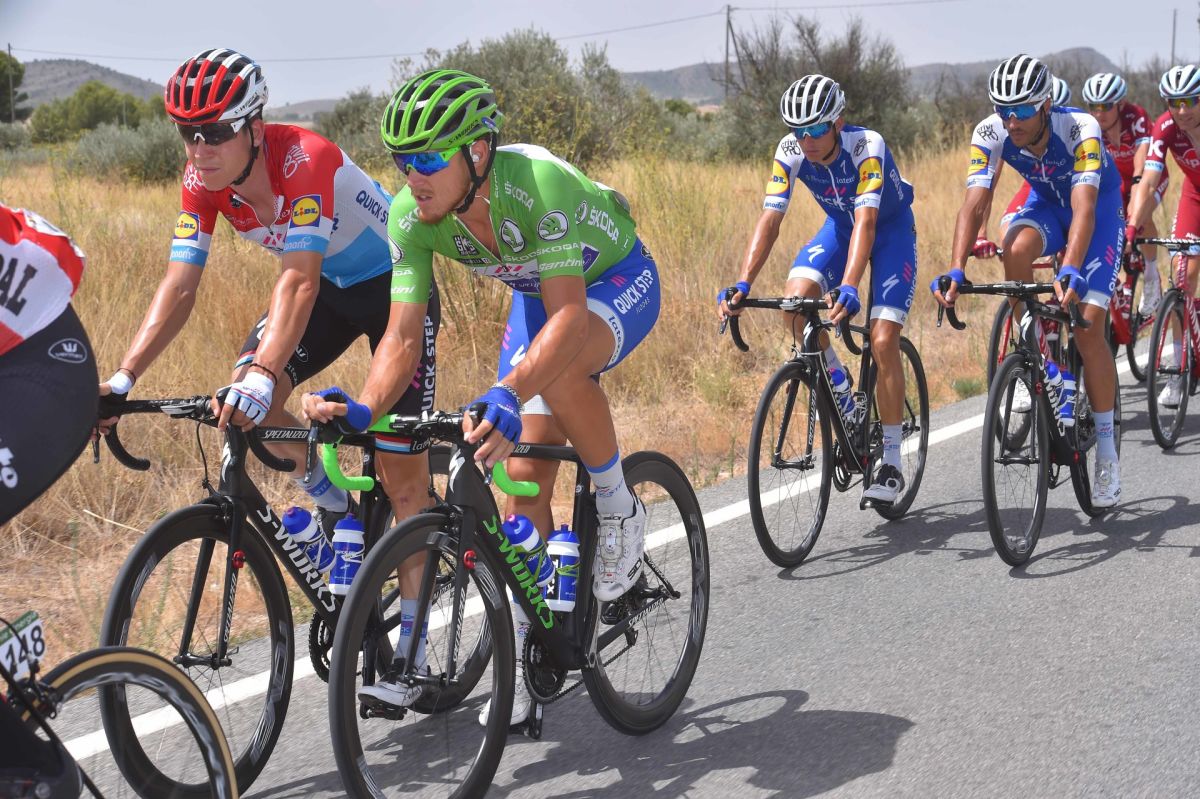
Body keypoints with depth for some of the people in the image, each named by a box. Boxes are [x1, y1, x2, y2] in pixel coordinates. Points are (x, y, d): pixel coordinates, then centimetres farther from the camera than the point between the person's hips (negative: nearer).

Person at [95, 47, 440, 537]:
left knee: (402, 478, -10)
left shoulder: (305, 159, -34)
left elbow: (299, 282, -44)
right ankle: (334, 504, 9)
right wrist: (123, 378, -31)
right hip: (331, 287, 6)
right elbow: (179, 287, -19)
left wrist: (264, 375, -57)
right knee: (240, 401, -15)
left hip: (394, 285, -6)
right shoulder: (202, 180, -16)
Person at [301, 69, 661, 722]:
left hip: (618, 281, -5)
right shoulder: (411, 217, -23)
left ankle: (618, 508, -12)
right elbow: (403, 335, -22)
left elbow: (569, 317, -45)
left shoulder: (540, 184, -39)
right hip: (536, 293, 5)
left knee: (558, 368, -39)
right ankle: (522, 655, 8)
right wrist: (362, 409, -41)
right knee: (524, 476, -2)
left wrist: (507, 395, -61)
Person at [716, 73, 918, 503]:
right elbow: (770, 219, -25)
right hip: (840, 226, 4)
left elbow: (866, 223, -43)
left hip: (891, 228, -4)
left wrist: (848, 288, -57)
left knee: (883, 343, -17)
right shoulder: (790, 151, -21)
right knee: (795, 301, -25)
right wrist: (742, 284, -38)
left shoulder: (867, 146, -33)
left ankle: (891, 462, -6)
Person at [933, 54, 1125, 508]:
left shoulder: (1080, 129, -35)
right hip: (1045, 202, 3)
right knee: (1016, 250, -34)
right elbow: (975, 203, -32)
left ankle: (1106, 451, -2)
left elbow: (1083, 208, -45)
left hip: (1099, 207, -3)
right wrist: (956, 270, -46)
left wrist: (1069, 271, -61)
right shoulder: (990, 135, -25)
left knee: (1087, 327, -15)